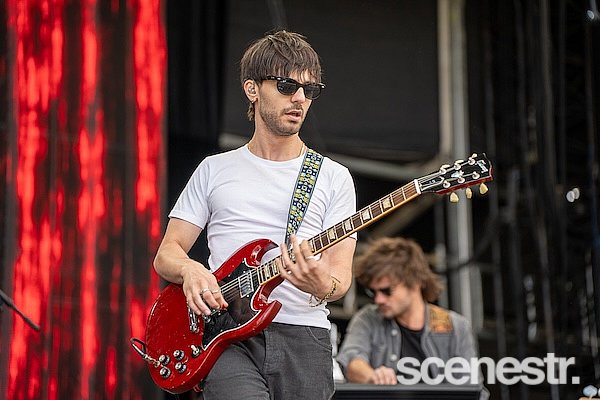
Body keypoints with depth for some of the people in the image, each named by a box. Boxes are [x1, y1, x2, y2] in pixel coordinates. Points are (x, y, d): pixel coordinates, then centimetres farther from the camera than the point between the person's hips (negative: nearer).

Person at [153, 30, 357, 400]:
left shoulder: (333, 177, 10)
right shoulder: (215, 170, 14)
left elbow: (341, 276, 3)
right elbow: (166, 253, 13)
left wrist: (323, 285, -21)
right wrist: (189, 270, -10)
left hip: (303, 340, 1)